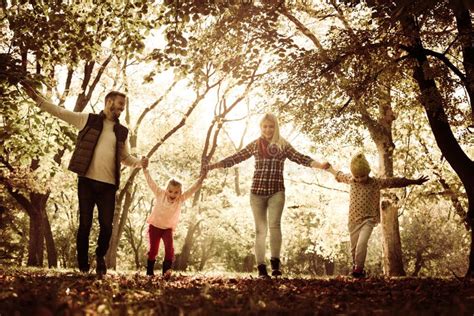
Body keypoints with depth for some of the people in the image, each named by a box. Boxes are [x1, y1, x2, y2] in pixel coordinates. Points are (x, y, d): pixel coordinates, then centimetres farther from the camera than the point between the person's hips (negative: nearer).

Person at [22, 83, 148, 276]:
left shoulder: (122, 132, 14)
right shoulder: (88, 120, 6)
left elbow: (126, 158, 20)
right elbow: (60, 112, 4)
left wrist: (140, 162, 0)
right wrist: (36, 97, -4)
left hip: (108, 185, 2)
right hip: (87, 181, -2)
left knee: (107, 225, -1)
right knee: (85, 224, 2)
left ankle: (100, 257, 27)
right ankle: (83, 267, 15)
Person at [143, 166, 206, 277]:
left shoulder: (181, 199, -13)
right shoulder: (160, 194, -15)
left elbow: (193, 189, -17)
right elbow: (151, 182, -16)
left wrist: (202, 178, -27)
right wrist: (145, 169, -20)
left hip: (168, 228, 1)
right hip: (154, 226, -1)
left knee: (169, 247, -19)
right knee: (153, 249, 3)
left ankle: (166, 269, -14)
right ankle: (149, 271, 17)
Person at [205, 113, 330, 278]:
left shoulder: (283, 145, 6)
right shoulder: (255, 145, 9)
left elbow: (300, 158, -2)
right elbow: (235, 158, 11)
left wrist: (319, 164, -17)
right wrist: (213, 165, 8)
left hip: (277, 191, -1)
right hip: (257, 191, 1)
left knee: (274, 224, -17)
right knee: (260, 229, 1)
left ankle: (275, 263, -14)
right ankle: (261, 268, 2)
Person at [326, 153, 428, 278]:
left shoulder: (376, 182, -4)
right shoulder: (350, 180, 4)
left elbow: (395, 181, -3)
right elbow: (339, 174, 23)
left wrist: (415, 182, 0)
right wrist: (329, 168, 40)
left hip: (368, 219, -3)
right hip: (353, 220, 3)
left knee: (361, 244, -22)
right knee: (354, 247, 8)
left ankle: (359, 269, -14)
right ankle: (355, 266, 26)